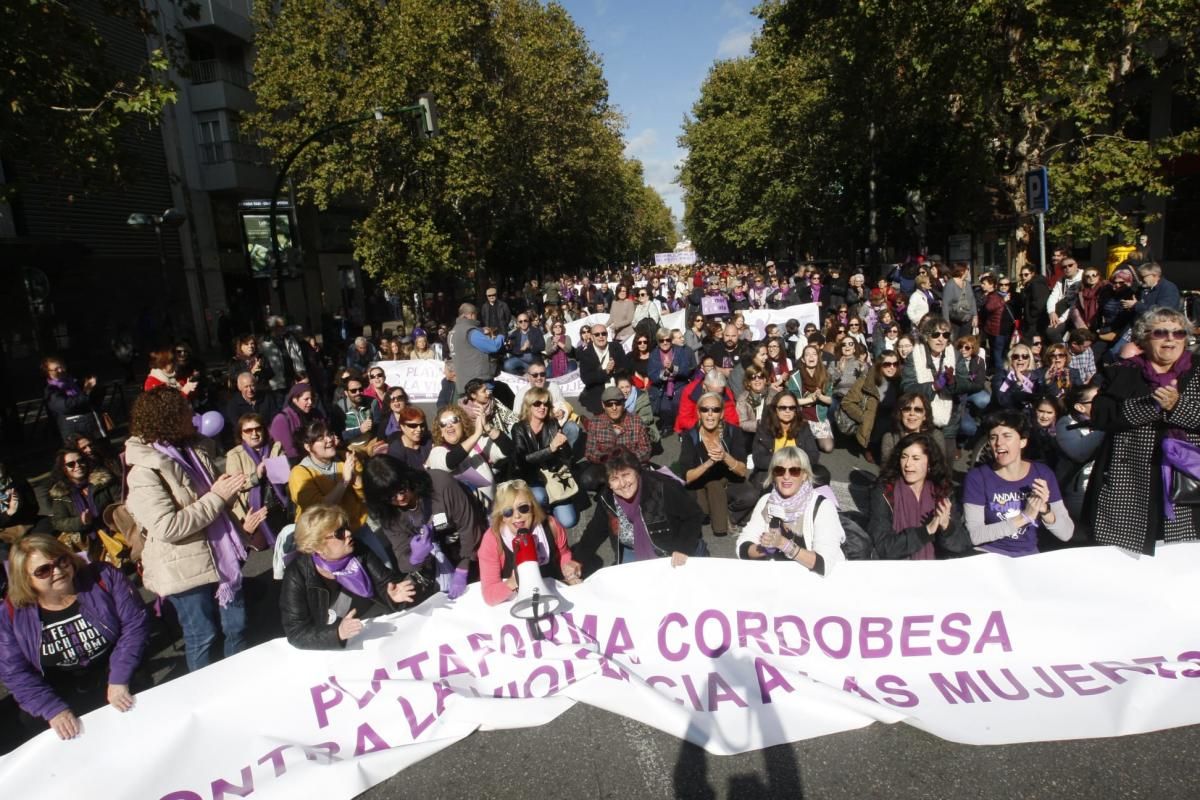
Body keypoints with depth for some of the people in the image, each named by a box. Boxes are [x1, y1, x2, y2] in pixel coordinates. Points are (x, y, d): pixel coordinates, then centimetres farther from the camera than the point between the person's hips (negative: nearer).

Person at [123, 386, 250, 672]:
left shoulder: (192, 454, 4)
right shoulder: (145, 472, -18)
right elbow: (167, 527, -26)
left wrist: (230, 488, -3)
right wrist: (215, 497, -22)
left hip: (220, 558, 7)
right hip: (185, 570, -7)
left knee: (236, 625, 17)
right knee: (202, 636, 10)